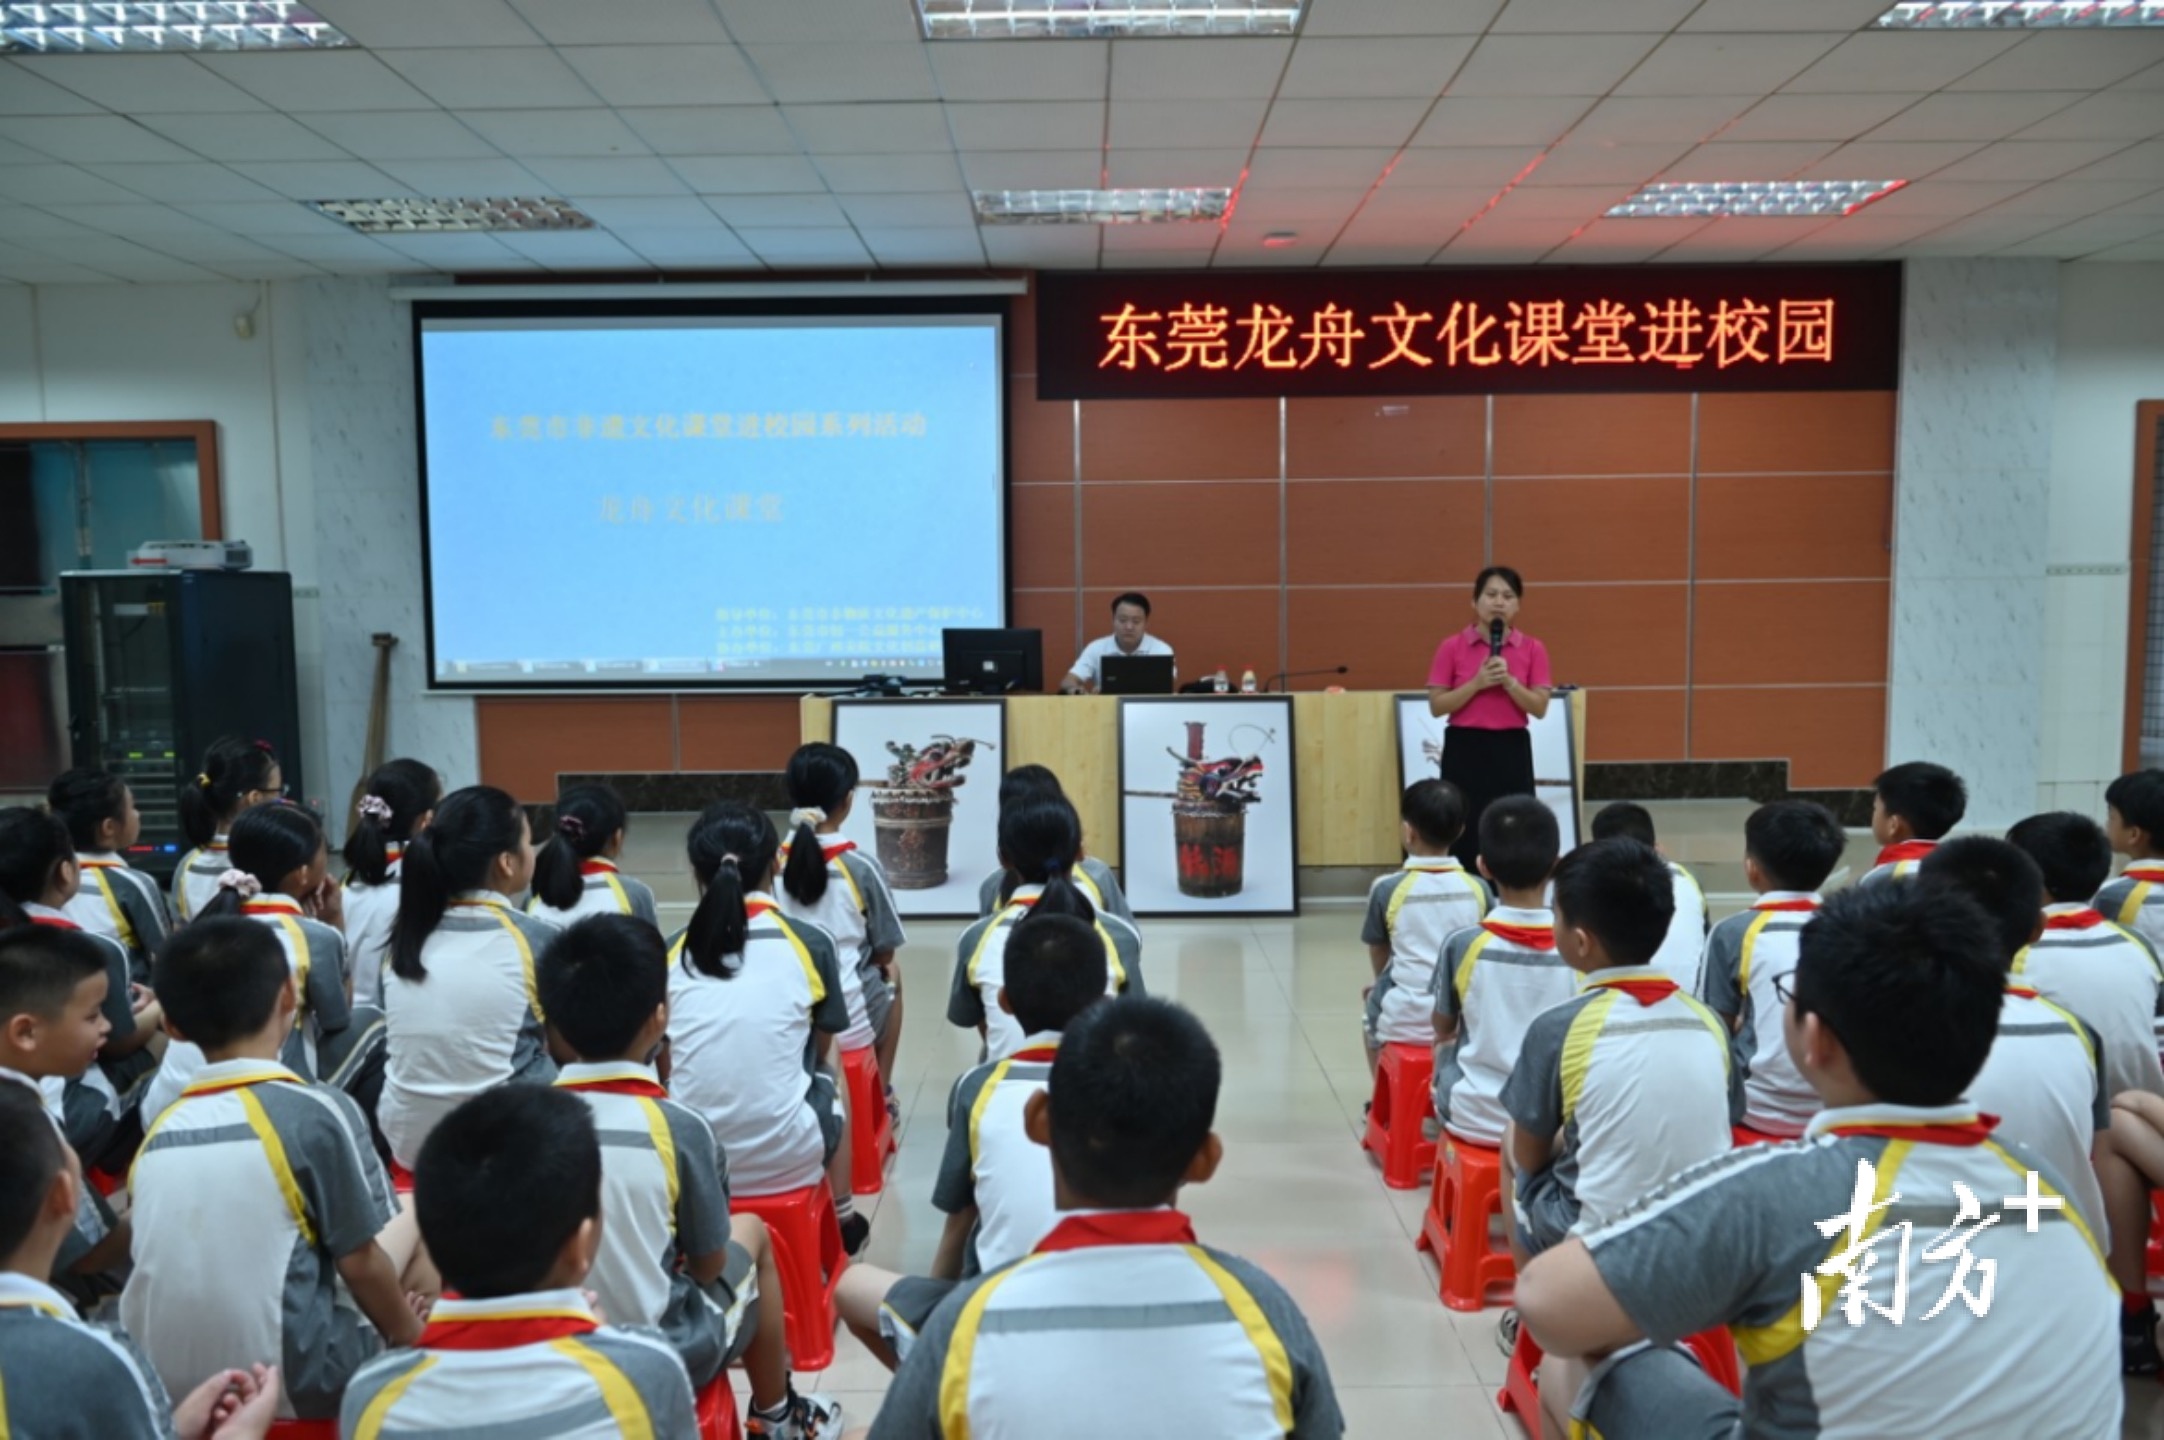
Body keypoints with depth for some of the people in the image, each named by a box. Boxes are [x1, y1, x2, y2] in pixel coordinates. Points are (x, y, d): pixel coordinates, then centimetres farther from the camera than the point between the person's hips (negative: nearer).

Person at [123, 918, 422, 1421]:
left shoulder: (159, 1129, 5)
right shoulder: (319, 1112, -10)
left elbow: (213, 1263, 12)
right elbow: (360, 1263, -6)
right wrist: (411, 1337, 12)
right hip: (290, 1387, -5)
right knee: (410, 1218, 18)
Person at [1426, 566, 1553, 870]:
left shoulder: (1533, 649, 2)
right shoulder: (1452, 647, -2)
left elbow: (1540, 708, -1)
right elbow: (1437, 706, -3)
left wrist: (1509, 681, -16)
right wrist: (1476, 683, -14)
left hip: (1512, 749, 1)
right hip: (1465, 750, -1)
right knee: (1466, 839, -1)